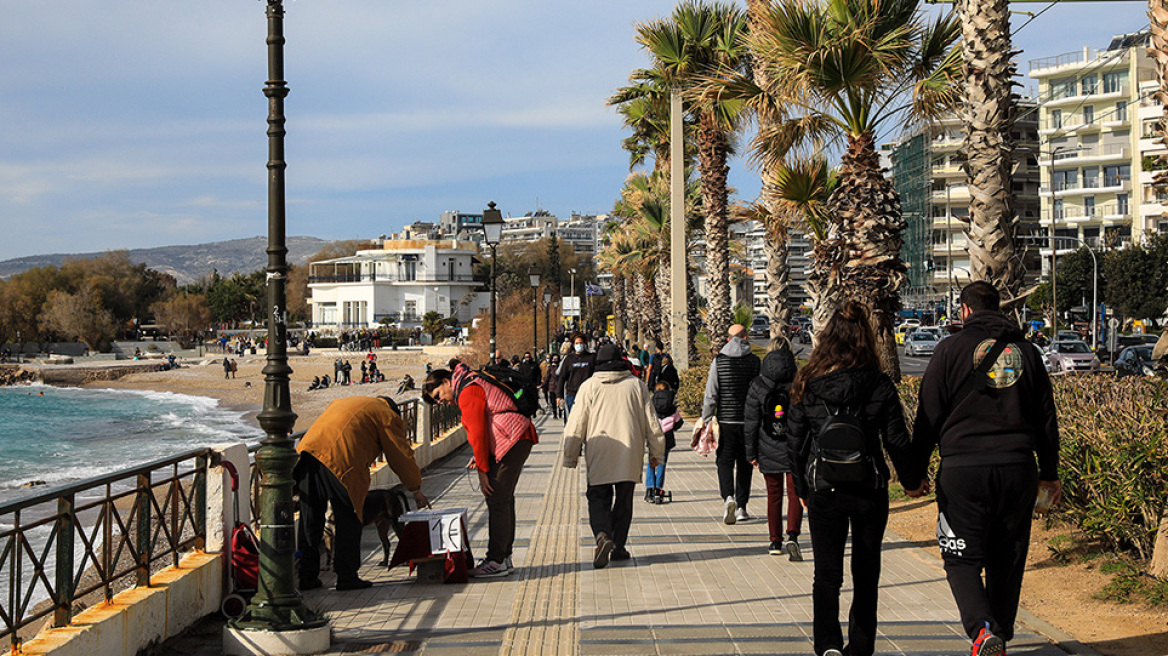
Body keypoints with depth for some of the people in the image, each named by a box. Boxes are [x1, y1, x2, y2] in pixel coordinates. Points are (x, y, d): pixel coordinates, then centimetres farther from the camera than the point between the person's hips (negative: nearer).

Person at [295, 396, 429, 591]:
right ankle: (347, 577, 9)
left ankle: (307, 577, 16)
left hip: (307, 450, 6)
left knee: (310, 520, 13)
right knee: (348, 521, 6)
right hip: (340, 461, -6)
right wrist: (416, 490, 28)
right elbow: (402, 456, 17)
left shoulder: (340, 402, 36)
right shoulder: (388, 416, 16)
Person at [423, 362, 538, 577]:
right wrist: (481, 457, 12)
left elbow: (478, 433, -14)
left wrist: (482, 470, -10)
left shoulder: (467, 392, -11)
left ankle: (496, 561, -7)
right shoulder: (473, 384, 21)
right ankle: (504, 557, 19)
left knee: (497, 500, -9)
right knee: (503, 499, 14)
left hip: (510, 441, -11)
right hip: (518, 440, 11)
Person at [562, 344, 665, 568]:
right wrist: (656, 453, 17)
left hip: (598, 456, -1)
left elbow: (576, 424, 0)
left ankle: (602, 535, -21)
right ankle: (618, 547, 13)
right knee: (624, 500, 13)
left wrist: (571, 457, 7)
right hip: (630, 456, 2)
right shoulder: (636, 385, 5)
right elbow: (651, 423, 7)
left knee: (598, 498, 4)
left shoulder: (589, 386, 0)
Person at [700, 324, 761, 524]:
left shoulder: (718, 361, -1)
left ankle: (728, 497, -18)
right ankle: (741, 507, 12)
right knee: (745, 464, 10)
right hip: (749, 421, 1)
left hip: (726, 420, -1)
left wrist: (706, 421, 2)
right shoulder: (755, 361, 1)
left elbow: (711, 394, -4)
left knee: (725, 462, 5)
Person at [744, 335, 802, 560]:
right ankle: (792, 536, -15)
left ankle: (776, 541, 17)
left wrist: (751, 453, 6)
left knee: (773, 495, 12)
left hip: (769, 452, 1)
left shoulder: (757, 385, -4)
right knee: (795, 493, 4)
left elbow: (751, 422, -1)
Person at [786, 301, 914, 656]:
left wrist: (802, 487, 14)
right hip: (870, 490, 0)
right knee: (866, 573, 15)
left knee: (826, 573, 6)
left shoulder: (807, 385, -5)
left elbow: (794, 442, 1)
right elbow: (896, 440, -3)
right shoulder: (880, 385, -8)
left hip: (823, 492, 0)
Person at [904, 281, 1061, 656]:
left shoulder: (952, 349, 0)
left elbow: (928, 417, -2)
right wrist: (1049, 474, 25)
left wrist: (915, 474, 4)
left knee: (962, 560, 1)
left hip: (962, 470, -3)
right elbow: (1046, 418, 16)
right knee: (1007, 562, 14)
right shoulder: (1026, 351, 11)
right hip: (1018, 470, 4)